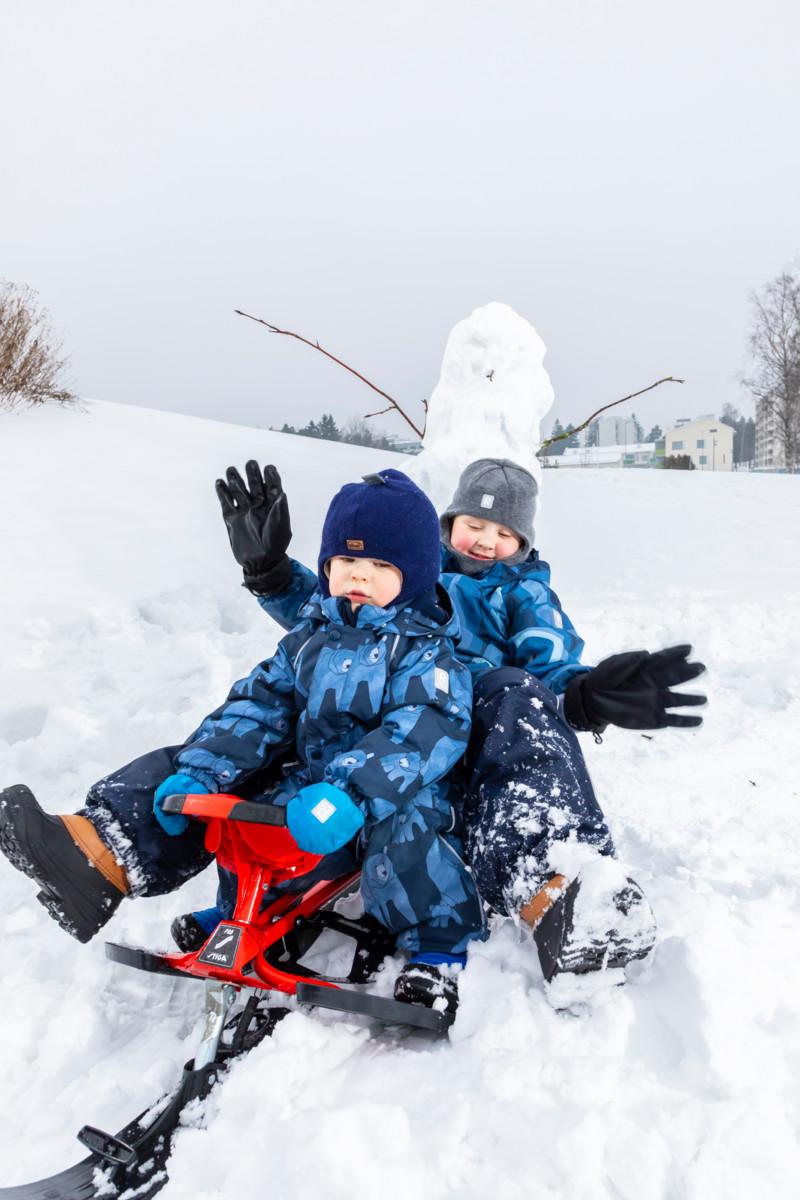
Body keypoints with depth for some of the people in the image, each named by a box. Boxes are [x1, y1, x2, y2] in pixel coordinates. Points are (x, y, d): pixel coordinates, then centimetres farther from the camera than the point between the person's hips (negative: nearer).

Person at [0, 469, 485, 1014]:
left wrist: (350, 793, -40)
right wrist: (199, 771, -11)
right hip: (306, 780, 6)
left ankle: (441, 954, -15)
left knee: (403, 833, -39)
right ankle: (98, 852, -20)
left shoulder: (425, 651, -8)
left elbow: (428, 731, -25)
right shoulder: (310, 639, 11)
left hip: (386, 801, -6)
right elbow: (259, 704, 4)